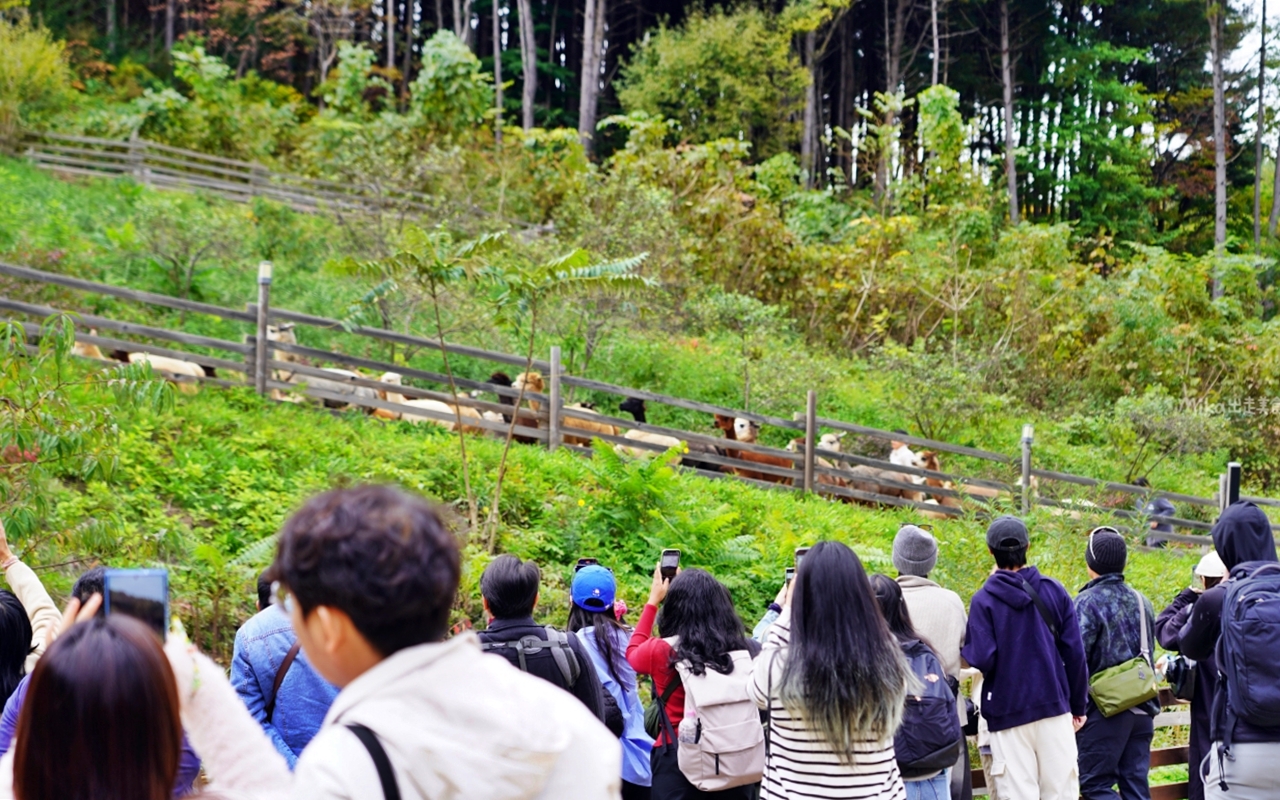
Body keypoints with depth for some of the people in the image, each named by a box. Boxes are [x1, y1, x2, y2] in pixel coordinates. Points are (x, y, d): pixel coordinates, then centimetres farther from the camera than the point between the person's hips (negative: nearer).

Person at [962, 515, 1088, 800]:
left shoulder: (983, 600, -6)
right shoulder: (1054, 591, 2)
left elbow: (981, 659, -15)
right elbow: (1074, 653, 1)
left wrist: (962, 650, 7)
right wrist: (1078, 705, 10)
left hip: (1008, 713, -2)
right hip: (1054, 707, 2)